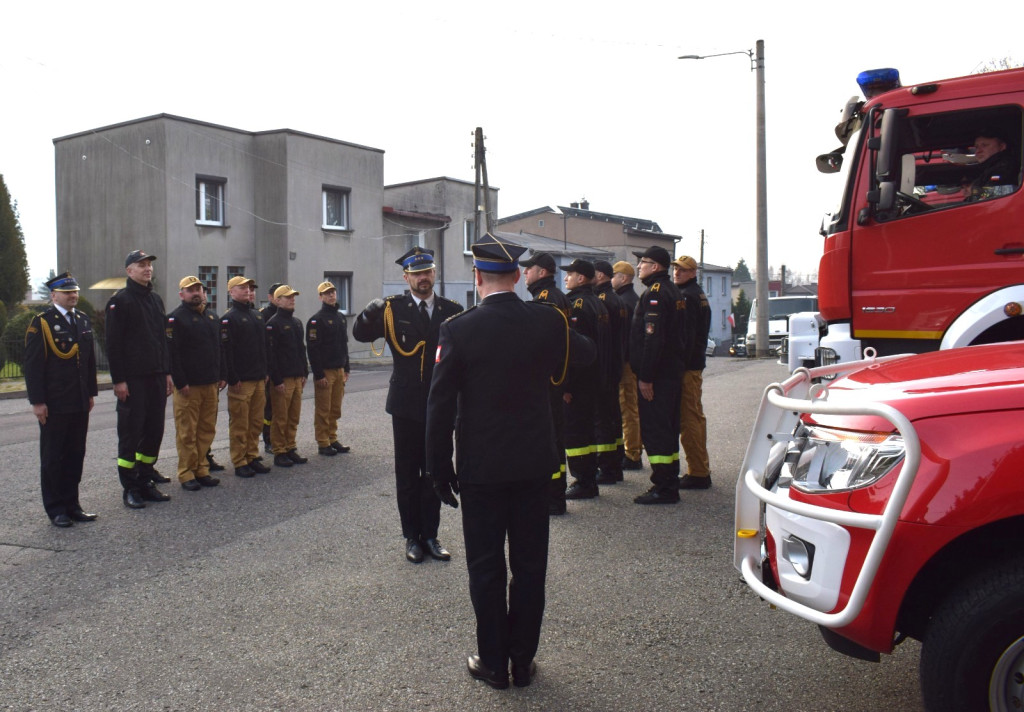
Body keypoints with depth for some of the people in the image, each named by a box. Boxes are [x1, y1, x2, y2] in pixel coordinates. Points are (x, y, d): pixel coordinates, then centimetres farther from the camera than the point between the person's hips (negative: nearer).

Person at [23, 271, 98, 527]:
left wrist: (90, 393, 14)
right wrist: (37, 401, -14)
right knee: (53, 457, 5)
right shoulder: (41, 323, -8)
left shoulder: (83, 320, 11)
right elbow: (32, 365, -11)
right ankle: (55, 509, 14)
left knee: (76, 455, 10)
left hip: (79, 403, 6)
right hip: (54, 405, -6)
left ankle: (71, 504, 20)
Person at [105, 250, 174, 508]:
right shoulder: (120, 300, -7)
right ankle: (129, 488, 9)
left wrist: (167, 373, 13)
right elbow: (113, 344, -11)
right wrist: (118, 380, -15)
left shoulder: (156, 299, 15)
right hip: (132, 380, -7)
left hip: (157, 378, 7)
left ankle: (146, 482, 20)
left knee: (154, 431, 9)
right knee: (130, 434, 0)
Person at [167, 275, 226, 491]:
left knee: (207, 429, 10)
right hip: (188, 386, -6)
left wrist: (221, 376, 11)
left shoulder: (212, 316, 15)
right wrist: (180, 383, -17)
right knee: (187, 432, -1)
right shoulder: (175, 318, -6)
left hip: (211, 385, 7)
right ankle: (187, 475, 7)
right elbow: (172, 353, -13)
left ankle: (201, 470, 19)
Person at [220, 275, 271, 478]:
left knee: (256, 422, 11)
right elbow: (226, 350, -13)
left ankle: (252, 457, 21)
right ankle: (239, 463, 6)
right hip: (240, 381, -7)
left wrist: (265, 372, 15)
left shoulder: (256, 315, 16)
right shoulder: (229, 317, -8)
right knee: (239, 424, -1)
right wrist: (233, 379, -17)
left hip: (259, 379, 7)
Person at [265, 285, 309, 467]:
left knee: (294, 417, 12)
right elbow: (270, 354, -14)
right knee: (280, 419, -1)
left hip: (297, 378, 8)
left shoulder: (297, 322, 15)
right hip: (282, 379, -7)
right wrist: (277, 380, -17)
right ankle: (279, 453, 7)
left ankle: (291, 449, 21)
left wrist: (304, 373, 15)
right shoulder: (273, 323, -9)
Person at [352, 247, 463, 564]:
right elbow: (361, 334, -13)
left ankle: (430, 535, 24)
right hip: (407, 404, -1)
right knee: (407, 474, 9)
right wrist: (372, 312, -33)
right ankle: (412, 536, 21)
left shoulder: (452, 311, 1)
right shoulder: (394, 308, -3)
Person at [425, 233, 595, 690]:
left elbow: (440, 407, -11)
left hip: (481, 468, -2)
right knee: (529, 565, 13)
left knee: (486, 567, 10)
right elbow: (584, 354, 16)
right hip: (534, 464, 3)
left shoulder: (458, 330, -12)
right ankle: (523, 661, 24)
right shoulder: (547, 321, -6)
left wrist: (440, 469, -3)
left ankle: (493, 663, 21)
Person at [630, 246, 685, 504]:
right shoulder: (673, 292, 17)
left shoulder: (654, 293, -15)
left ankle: (663, 488, -3)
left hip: (655, 375, -10)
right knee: (668, 427, 15)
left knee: (654, 429, -6)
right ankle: (670, 483, 22)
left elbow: (653, 338, -23)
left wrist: (645, 376, -22)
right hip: (672, 372, 10)